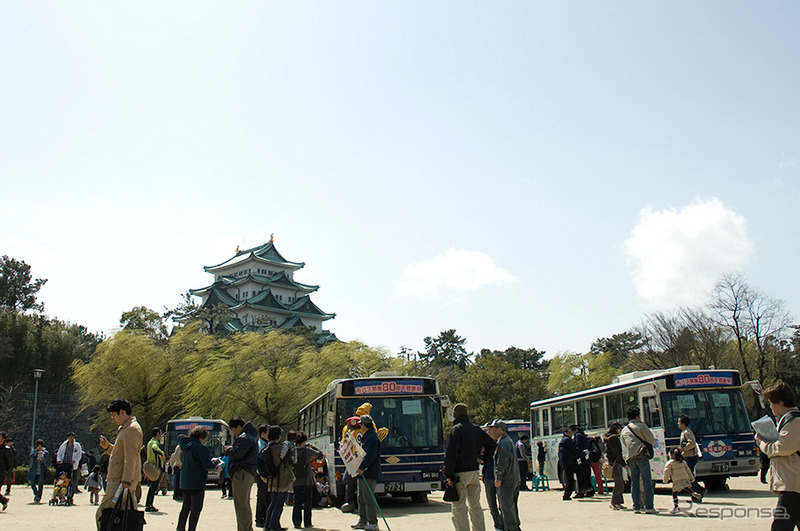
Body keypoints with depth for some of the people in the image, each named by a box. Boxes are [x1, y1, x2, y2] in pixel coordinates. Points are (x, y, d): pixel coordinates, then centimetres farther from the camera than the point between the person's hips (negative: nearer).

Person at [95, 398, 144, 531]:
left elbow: (131, 458, -20)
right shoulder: (124, 428, 22)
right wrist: (108, 447, 14)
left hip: (121, 481, -10)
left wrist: (126, 481, -25)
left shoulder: (131, 429, -12)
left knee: (102, 515, -12)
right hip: (118, 480, 10)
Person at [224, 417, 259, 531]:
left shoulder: (244, 437, -12)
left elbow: (237, 453, -21)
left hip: (241, 473, -11)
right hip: (250, 473, 11)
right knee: (245, 505, 17)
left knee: (241, 505, -8)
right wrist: (230, 450, 12)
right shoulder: (252, 436, 21)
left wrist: (228, 450, -2)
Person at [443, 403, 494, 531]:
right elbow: (492, 444, 15)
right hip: (474, 472, 7)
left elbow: (451, 454, -16)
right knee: (476, 506, 16)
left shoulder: (456, 430, -9)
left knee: (459, 507, -5)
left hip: (460, 473, -7)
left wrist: (449, 475, -14)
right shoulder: (477, 429, 11)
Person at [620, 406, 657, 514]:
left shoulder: (624, 430, 19)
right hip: (642, 455, -5)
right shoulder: (641, 426, 2)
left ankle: (636, 507, 4)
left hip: (630, 458, 6)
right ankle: (649, 507, -6)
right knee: (647, 481, -4)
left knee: (634, 483, 6)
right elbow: (652, 440, 3)